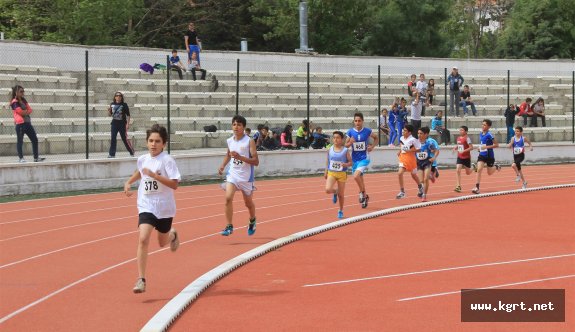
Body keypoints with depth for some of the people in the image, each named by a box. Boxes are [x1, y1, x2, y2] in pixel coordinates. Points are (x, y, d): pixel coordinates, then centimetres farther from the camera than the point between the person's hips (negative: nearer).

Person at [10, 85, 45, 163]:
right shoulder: (14, 102, -8)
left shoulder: (24, 100, 17)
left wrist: (24, 112, -9)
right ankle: (21, 158, 3)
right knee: (20, 141, -2)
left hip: (27, 122, 8)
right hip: (20, 123, -8)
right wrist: (26, 111, 2)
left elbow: (30, 110, 8)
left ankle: (36, 157, 9)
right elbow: (21, 112, -15)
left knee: (34, 139, 6)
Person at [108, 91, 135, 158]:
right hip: (114, 123, 3)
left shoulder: (124, 105, -6)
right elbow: (110, 114, 12)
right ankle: (112, 154, 1)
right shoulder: (112, 104, 4)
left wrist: (128, 124, -12)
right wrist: (109, 111, -10)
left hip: (122, 124, -3)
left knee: (124, 138, 2)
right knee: (113, 138, -1)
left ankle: (131, 152, 18)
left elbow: (128, 115, -6)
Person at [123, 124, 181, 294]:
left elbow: (174, 184, -23)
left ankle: (173, 235, 56)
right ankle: (141, 280, -18)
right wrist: (129, 182, 15)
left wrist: (154, 175, -29)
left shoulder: (167, 160, -13)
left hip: (164, 208, -2)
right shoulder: (142, 159, 2)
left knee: (163, 242, 17)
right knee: (143, 239, -19)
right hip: (146, 206, 2)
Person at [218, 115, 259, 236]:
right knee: (228, 198, -19)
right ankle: (229, 226, -14)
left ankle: (252, 221, 44)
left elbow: (256, 161, -17)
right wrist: (222, 166, 6)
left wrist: (240, 157, -28)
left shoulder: (249, 141, -13)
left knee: (248, 203, 14)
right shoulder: (230, 141, 2)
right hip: (232, 174, 3)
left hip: (246, 177, -3)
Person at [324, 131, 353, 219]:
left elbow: (350, 162, 0)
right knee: (328, 190, -21)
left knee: (341, 194, 5)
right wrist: (325, 172, 8)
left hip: (342, 174, -1)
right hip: (331, 173, 1)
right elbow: (328, 161, 11)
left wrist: (346, 164, -22)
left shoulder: (345, 150, -5)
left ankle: (341, 211, 25)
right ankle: (335, 192, 16)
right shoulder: (330, 150, 2)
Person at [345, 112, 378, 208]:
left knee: (356, 176, -24)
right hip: (355, 159, 4)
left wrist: (372, 146, -5)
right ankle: (365, 197, 34)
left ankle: (362, 193, -1)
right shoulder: (350, 132, -3)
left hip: (364, 158, -4)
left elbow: (376, 138, 10)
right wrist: (350, 142, -18)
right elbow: (346, 145, 3)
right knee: (360, 178, 15)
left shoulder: (367, 131, -8)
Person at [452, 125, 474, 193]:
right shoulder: (458, 138, 6)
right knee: (458, 170, -14)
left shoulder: (467, 138, -15)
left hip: (466, 157, -5)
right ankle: (458, 186, -15)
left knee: (468, 172, 10)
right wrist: (455, 148, 2)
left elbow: (471, 147, -20)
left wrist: (464, 151, -29)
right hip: (460, 157, 5)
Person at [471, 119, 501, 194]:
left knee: (489, 173, 11)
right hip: (482, 155, 5)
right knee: (479, 169, -14)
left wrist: (486, 147, -26)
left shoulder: (489, 135, -19)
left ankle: (496, 167, 45)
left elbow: (496, 145, -20)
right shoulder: (481, 134, 2)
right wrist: (480, 147, 6)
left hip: (489, 156, -5)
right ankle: (477, 187, -13)